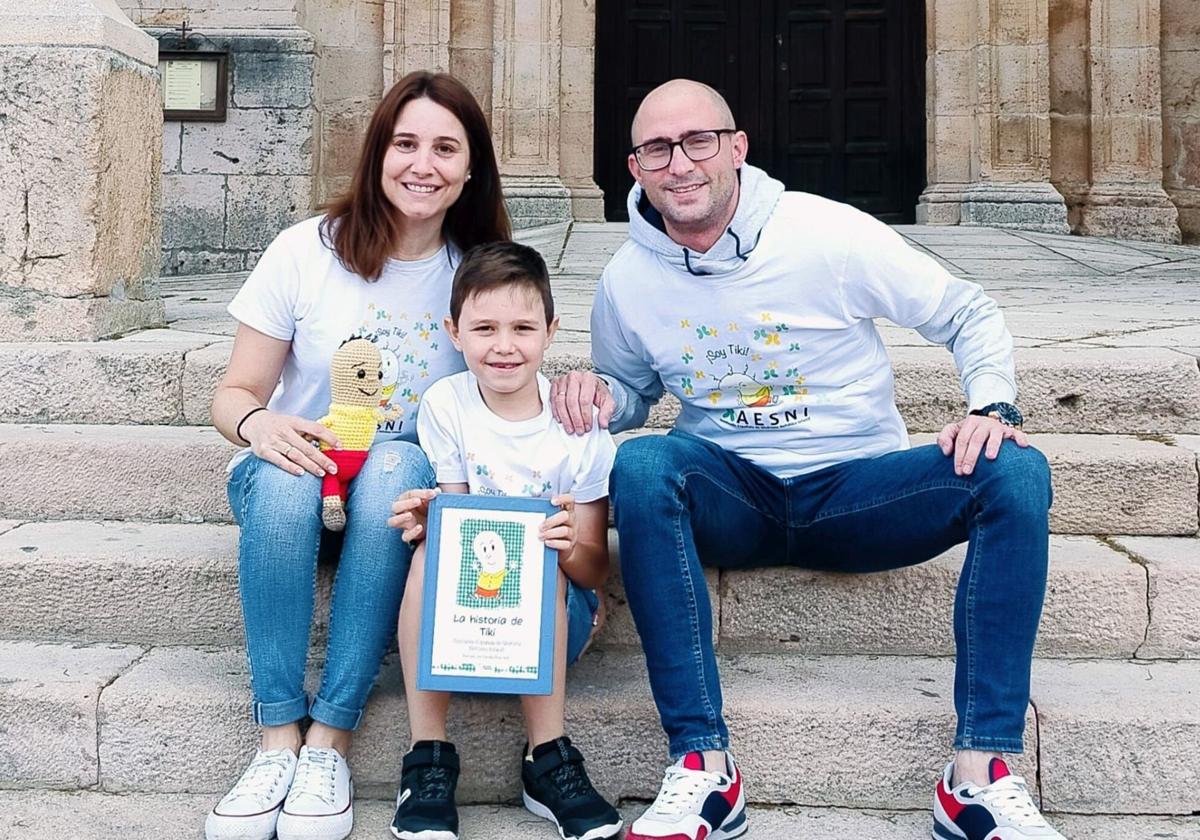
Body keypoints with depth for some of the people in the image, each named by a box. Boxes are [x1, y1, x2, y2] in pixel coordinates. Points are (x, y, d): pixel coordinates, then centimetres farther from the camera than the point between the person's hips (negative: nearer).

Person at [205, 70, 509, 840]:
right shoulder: (307, 251, -6)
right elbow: (236, 394, -3)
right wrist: (256, 423, -26)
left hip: (407, 485, 0)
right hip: (298, 471, 0)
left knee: (395, 468, -35)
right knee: (281, 480, -35)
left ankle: (331, 739, -32)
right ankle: (279, 738, -30)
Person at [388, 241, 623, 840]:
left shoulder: (579, 421, -9)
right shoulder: (445, 405, -5)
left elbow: (594, 569, -7)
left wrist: (569, 546, -31)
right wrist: (428, 522, -28)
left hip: (554, 613, -1)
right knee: (430, 553, -29)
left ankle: (549, 760, -22)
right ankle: (428, 759, -23)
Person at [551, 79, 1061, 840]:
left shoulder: (830, 234, -9)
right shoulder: (628, 280, -1)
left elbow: (971, 315, -1)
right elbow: (633, 392, 15)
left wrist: (993, 406, -19)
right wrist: (596, 397, -9)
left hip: (858, 490, 0)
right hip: (732, 497, 1)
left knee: (1016, 472, -25)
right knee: (640, 466, -32)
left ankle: (980, 774, -24)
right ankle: (704, 767, -30)